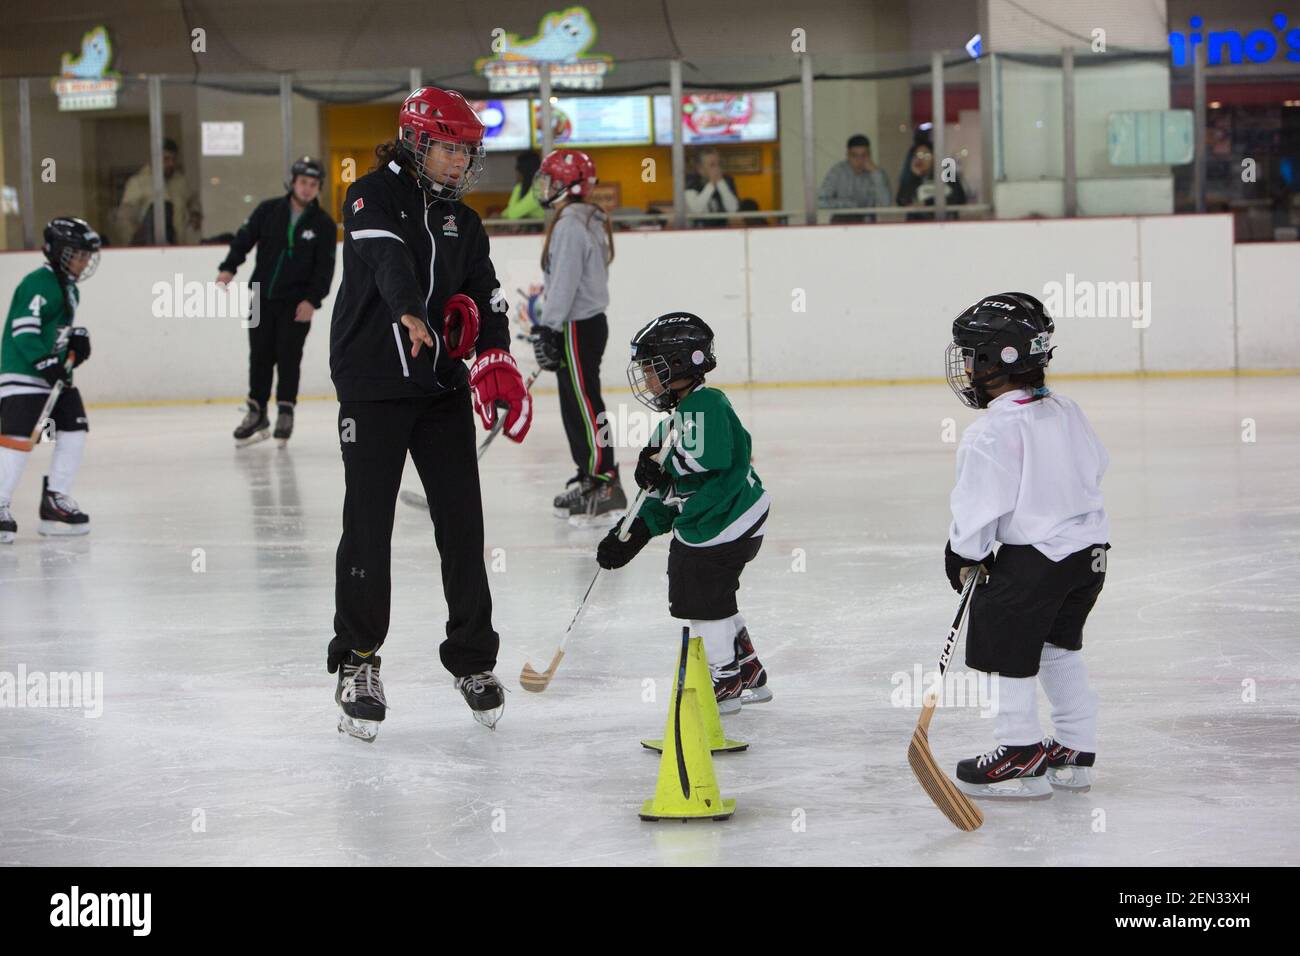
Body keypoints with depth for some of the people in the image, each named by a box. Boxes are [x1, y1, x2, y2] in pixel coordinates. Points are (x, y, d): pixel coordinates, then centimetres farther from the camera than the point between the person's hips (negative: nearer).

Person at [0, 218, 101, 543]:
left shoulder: (69, 288, 16)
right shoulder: (38, 284, -15)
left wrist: (77, 338, 9)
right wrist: (46, 362, -26)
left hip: (55, 373, 10)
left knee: (74, 431, 7)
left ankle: (55, 500, 14)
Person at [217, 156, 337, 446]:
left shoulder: (323, 224, -3)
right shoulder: (268, 211, 1)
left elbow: (324, 268, -6)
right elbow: (244, 239, 1)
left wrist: (312, 299, -16)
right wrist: (228, 268, -14)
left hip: (297, 302, -2)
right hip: (262, 297, 2)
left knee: (288, 357, -5)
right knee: (260, 356, 5)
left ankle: (285, 413, 8)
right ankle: (257, 414, 15)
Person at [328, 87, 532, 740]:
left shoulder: (462, 222, 16)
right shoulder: (373, 197, -4)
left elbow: (485, 296, 8)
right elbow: (387, 257, -24)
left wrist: (495, 358, -11)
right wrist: (410, 314, -44)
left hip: (442, 388, 5)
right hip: (372, 385, -5)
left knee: (462, 523, 3)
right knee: (368, 526, -4)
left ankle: (473, 659, 14)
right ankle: (358, 661, 7)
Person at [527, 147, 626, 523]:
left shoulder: (571, 224, -17)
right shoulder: (589, 220, 16)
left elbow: (565, 283, -22)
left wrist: (547, 330, -20)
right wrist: (546, 324, 25)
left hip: (577, 329, -10)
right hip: (587, 322, 10)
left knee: (585, 406, -10)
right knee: (575, 406, 15)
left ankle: (604, 486, -11)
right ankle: (588, 479, 21)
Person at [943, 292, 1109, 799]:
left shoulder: (990, 434, -18)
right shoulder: (1066, 411, 6)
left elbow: (978, 507, -16)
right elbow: (1095, 467, 17)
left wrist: (963, 555, 0)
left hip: (1032, 557, -8)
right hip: (1089, 546, 8)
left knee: (1009, 650, 5)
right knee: (1060, 646, 21)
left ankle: (1021, 756, 9)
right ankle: (1075, 751, 26)